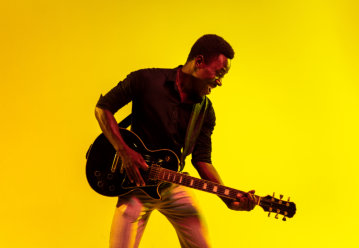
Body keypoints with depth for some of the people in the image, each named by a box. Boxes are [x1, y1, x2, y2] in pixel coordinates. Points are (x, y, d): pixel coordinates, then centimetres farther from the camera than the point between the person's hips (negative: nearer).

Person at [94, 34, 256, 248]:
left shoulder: (205, 111, 0)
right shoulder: (146, 80, -12)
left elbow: (201, 159, -2)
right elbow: (103, 108, -5)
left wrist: (229, 198, -16)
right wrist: (124, 152, -16)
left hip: (173, 187, 4)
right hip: (136, 185, -3)